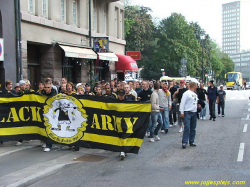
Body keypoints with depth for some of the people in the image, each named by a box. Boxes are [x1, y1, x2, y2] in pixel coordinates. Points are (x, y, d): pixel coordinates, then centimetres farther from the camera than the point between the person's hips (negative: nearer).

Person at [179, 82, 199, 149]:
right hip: (187, 112, -8)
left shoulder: (195, 94, 17)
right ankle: (184, 142, -12)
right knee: (187, 128, -12)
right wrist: (182, 112, -15)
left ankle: (191, 141, 18)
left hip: (194, 112, 8)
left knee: (193, 128, 10)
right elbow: (182, 103, -11)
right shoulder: (186, 93, -7)